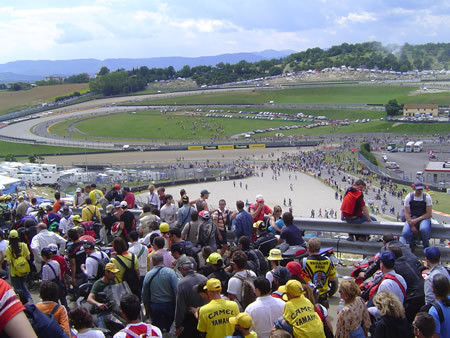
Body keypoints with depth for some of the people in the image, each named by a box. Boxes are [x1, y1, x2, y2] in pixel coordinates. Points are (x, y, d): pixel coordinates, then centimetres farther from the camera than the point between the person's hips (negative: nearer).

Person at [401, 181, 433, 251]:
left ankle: (426, 246, -7)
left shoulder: (427, 197, -6)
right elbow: (406, 213, -5)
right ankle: (412, 244, 9)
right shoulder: (409, 197, -4)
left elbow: (428, 214, -7)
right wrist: (412, 226, -18)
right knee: (405, 233, -26)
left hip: (424, 218, -1)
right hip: (412, 219, 2)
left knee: (423, 229, -36)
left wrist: (417, 220, -18)